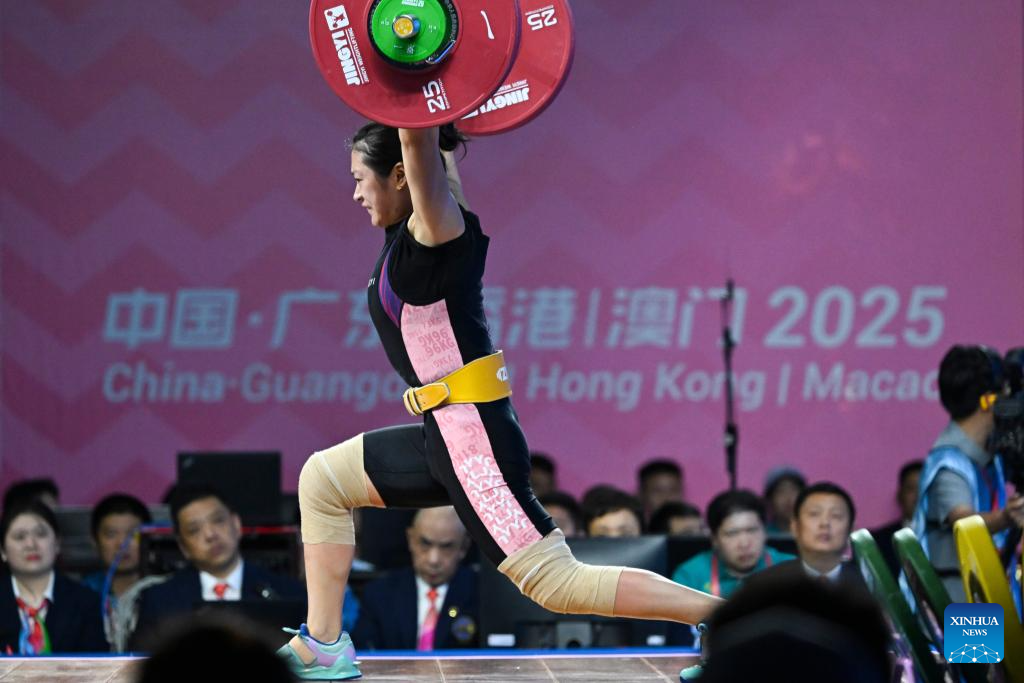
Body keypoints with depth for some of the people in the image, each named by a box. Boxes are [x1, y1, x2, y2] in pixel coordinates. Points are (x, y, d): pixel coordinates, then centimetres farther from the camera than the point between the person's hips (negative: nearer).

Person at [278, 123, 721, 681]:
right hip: (448, 434, 10)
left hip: (475, 440, -10)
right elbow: (431, 146, 26)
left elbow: (417, 140, -26)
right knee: (323, 479, 19)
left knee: (557, 582, -13)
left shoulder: (436, 230, -13)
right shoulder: (415, 235, 10)